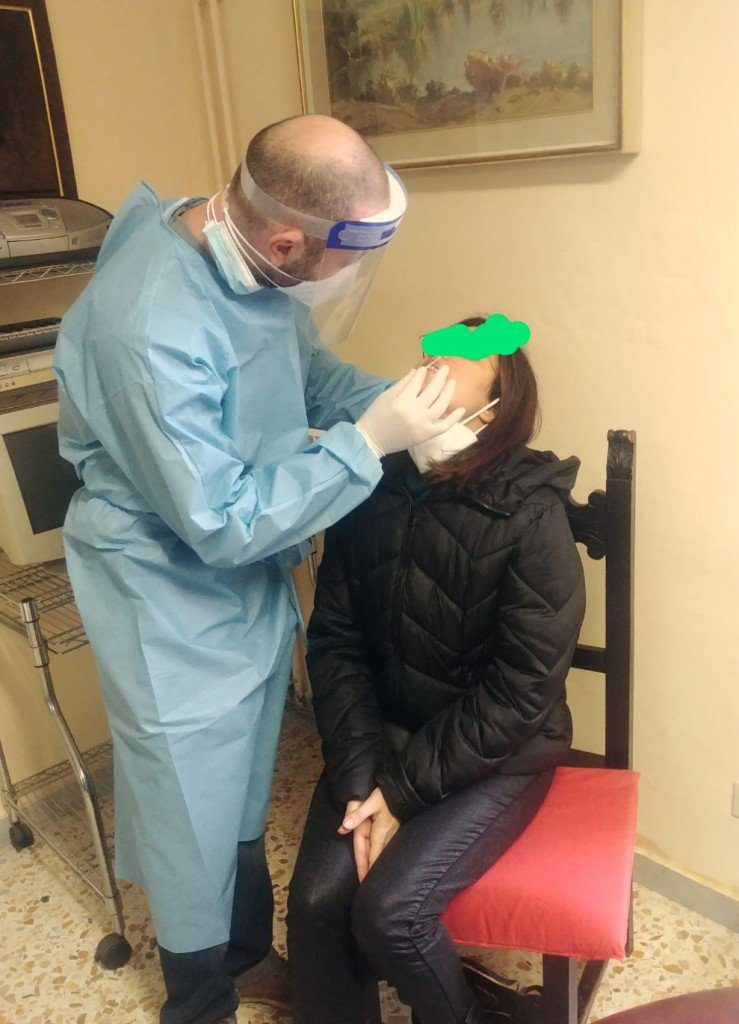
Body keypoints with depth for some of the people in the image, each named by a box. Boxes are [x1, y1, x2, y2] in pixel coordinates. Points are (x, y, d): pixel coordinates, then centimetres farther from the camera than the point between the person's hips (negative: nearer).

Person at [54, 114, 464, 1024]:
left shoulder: (254, 259, -9)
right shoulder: (152, 325, -34)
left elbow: (313, 372, 8)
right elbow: (222, 525, -29)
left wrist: (400, 401, -10)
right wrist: (368, 441, -26)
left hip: (254, 583, 8)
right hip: (177, 606, -8)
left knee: (245, 790, 26)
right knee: (194, 815, 14)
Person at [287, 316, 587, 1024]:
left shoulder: (530, 516, -19)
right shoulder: (368, 488, -6)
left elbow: (520, 691, -17)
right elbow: (334, 640, -5)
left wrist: (403, 791, -14)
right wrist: (359, 778, -13)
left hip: (496, 753, -3)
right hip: (381, 734, 4)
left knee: (388, 911, -16)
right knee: (316, 900, -12)